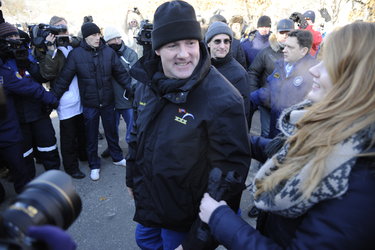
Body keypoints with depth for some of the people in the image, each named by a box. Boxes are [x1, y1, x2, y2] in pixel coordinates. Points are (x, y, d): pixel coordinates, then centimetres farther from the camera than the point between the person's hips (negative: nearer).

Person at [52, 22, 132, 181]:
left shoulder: (108, 52, -5)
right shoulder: (76, 54, -10)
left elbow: (121, 73, 2)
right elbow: (64, 79, -7)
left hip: (108, 102, 2)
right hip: (89, 104, -1)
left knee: (111, 132, 19)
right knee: (91, 137, 13)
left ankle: (117, 157, 39)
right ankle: (94, 166, 31)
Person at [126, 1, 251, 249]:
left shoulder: (222, 99, -29)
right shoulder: (147, 84, -7)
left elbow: (231, 171, -24)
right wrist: (132, 178, 17)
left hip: (184, 213, -6)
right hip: (147, 199, 7)